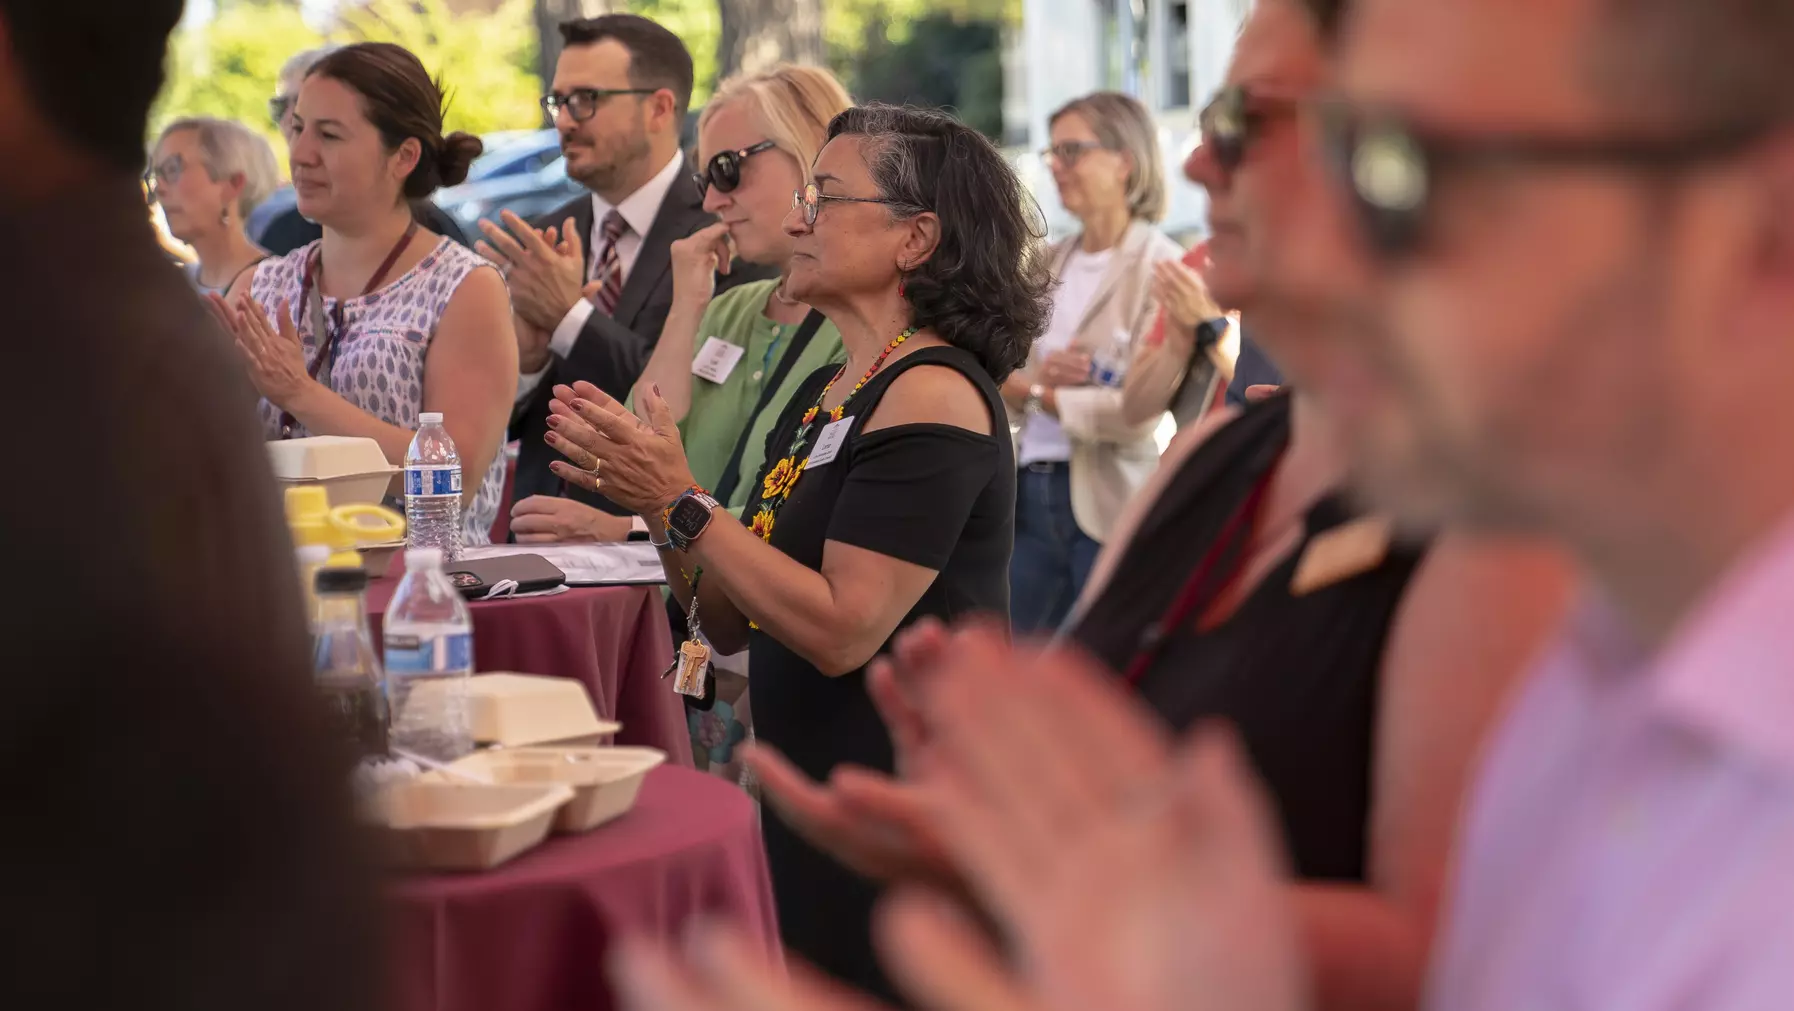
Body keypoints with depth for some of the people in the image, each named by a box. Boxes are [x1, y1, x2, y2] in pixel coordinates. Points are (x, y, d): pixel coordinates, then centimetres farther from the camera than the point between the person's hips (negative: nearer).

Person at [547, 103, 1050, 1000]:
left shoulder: (934, 395, -15)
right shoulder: (826, 392, 12)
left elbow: (841, 630, -22)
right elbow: (735, 621, 11)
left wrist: (682, 503, -18)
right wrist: (647, 498, -4)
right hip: (807, 803, 9)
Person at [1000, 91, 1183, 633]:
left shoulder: (1162, 268, -9)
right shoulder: (1051, 262, 13)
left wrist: (1031, 390, -8)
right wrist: (1035, 373, -12)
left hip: (1109, 505, -6)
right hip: (1028, 493, 6)